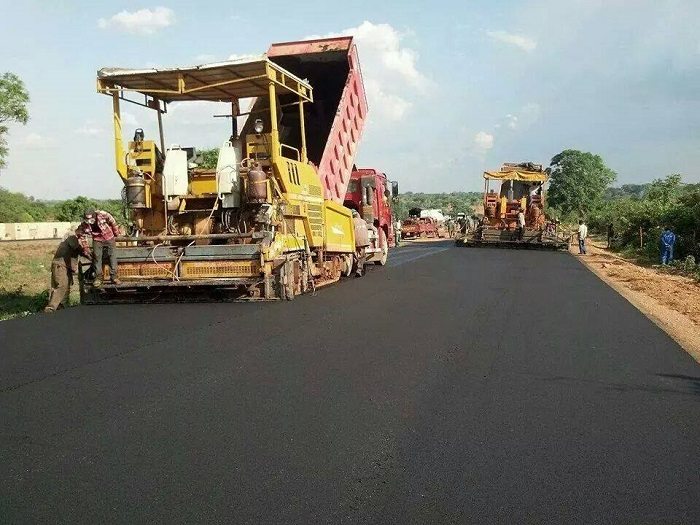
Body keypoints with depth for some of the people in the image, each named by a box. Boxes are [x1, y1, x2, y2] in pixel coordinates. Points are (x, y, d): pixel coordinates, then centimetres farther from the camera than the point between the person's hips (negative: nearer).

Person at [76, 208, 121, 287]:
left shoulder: (103, 215, -30)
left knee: (112, 256, 1)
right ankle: (98, 277, 5)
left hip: (109, 238, -1)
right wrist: (85, 248, 0)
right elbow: (82, 235, -4)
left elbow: (112, 222, -11)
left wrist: (116, 232, 3)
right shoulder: (84, 224, -21)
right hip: (97, 240, 1)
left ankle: (113, 276, 9)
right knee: (96, 257, -4)